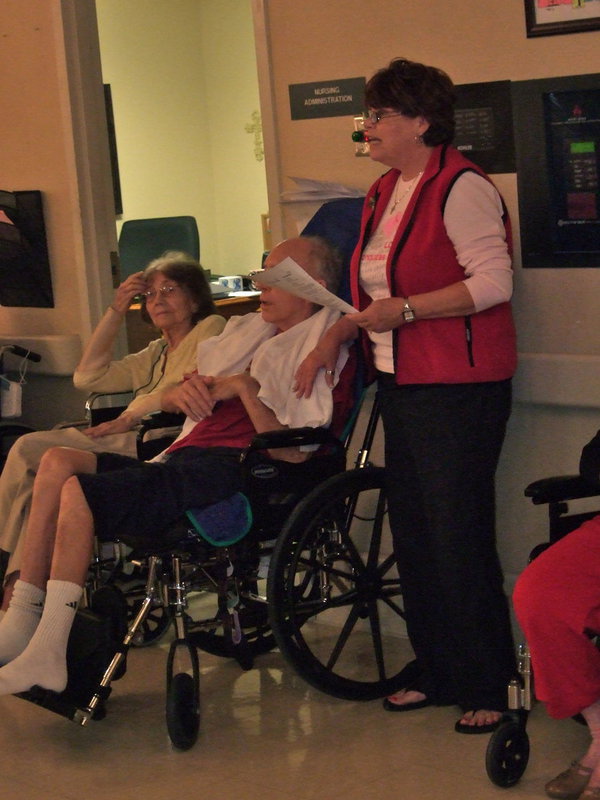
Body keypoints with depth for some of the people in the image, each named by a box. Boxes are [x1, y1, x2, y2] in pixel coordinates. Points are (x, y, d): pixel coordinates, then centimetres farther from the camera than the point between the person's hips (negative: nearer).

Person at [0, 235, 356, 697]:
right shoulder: (248, 334, 27)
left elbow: (292, 453, -11)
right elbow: (165, 402, 28)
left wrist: (243, 387, -9)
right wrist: (183, 391, 5)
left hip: (230, 471, -8)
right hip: (184, 460, 8)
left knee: (77, 489, -24)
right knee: (59, 461, -13)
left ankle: (47, 657, -23)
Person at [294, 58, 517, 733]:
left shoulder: (461, 189, -12)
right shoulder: (384, 194, 16)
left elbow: (492, 283, -20)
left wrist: (404, 309, -21)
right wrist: (333, 339, 12)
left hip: (459, 390, -9)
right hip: (399, 385, 9)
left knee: (459, 537, -6)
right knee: (411, 533, 12)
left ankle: (486, 685, 7)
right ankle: (434, 670, 24)